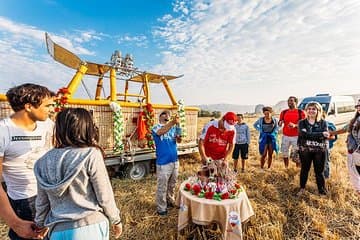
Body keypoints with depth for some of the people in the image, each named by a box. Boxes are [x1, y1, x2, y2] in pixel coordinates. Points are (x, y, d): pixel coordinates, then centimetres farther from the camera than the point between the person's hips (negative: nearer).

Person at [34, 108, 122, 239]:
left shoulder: (45, 160, -1)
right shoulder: (91, 155, -17)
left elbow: (42, 202, 8)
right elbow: (105, 196, -12)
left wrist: (40, 225, 25)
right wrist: (116, 220, 3)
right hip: (90, 227, -4)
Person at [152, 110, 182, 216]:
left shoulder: (173, 127, 5)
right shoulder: (156, 127, -5)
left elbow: (179, 140, -8)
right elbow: (160, 132, -29)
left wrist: (178, 125, -23)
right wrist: (173, 122, -41)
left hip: (174, 161, 5)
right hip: (163, 162, -5)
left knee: (172, 184, 21)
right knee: (162, 187, 5)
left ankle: (170, 201, 41)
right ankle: (161, 208, 21)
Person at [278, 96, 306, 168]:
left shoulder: (300, 112, -3)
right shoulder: (284, 112, 8)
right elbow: (280, 124, 12)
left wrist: (295, 125, -24)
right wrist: (280, 123, -12)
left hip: (296, 136, -4)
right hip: (285, 136, 4)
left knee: (297, 155, -1)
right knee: (285, 153, 11)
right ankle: (286, 168, 26)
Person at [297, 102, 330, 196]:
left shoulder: (323, 123, 1)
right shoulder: (302, 122, -1)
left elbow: (325, 137, -12)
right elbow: (305, 134, -17)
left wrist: (311, 136, -21)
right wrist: (321, 134, -20)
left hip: (320, 151, 0)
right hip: (305, 150, 0)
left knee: (319, 171, 11)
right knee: (304, 170, 13)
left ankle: (322, 190, 30)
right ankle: (302, 188, 30)